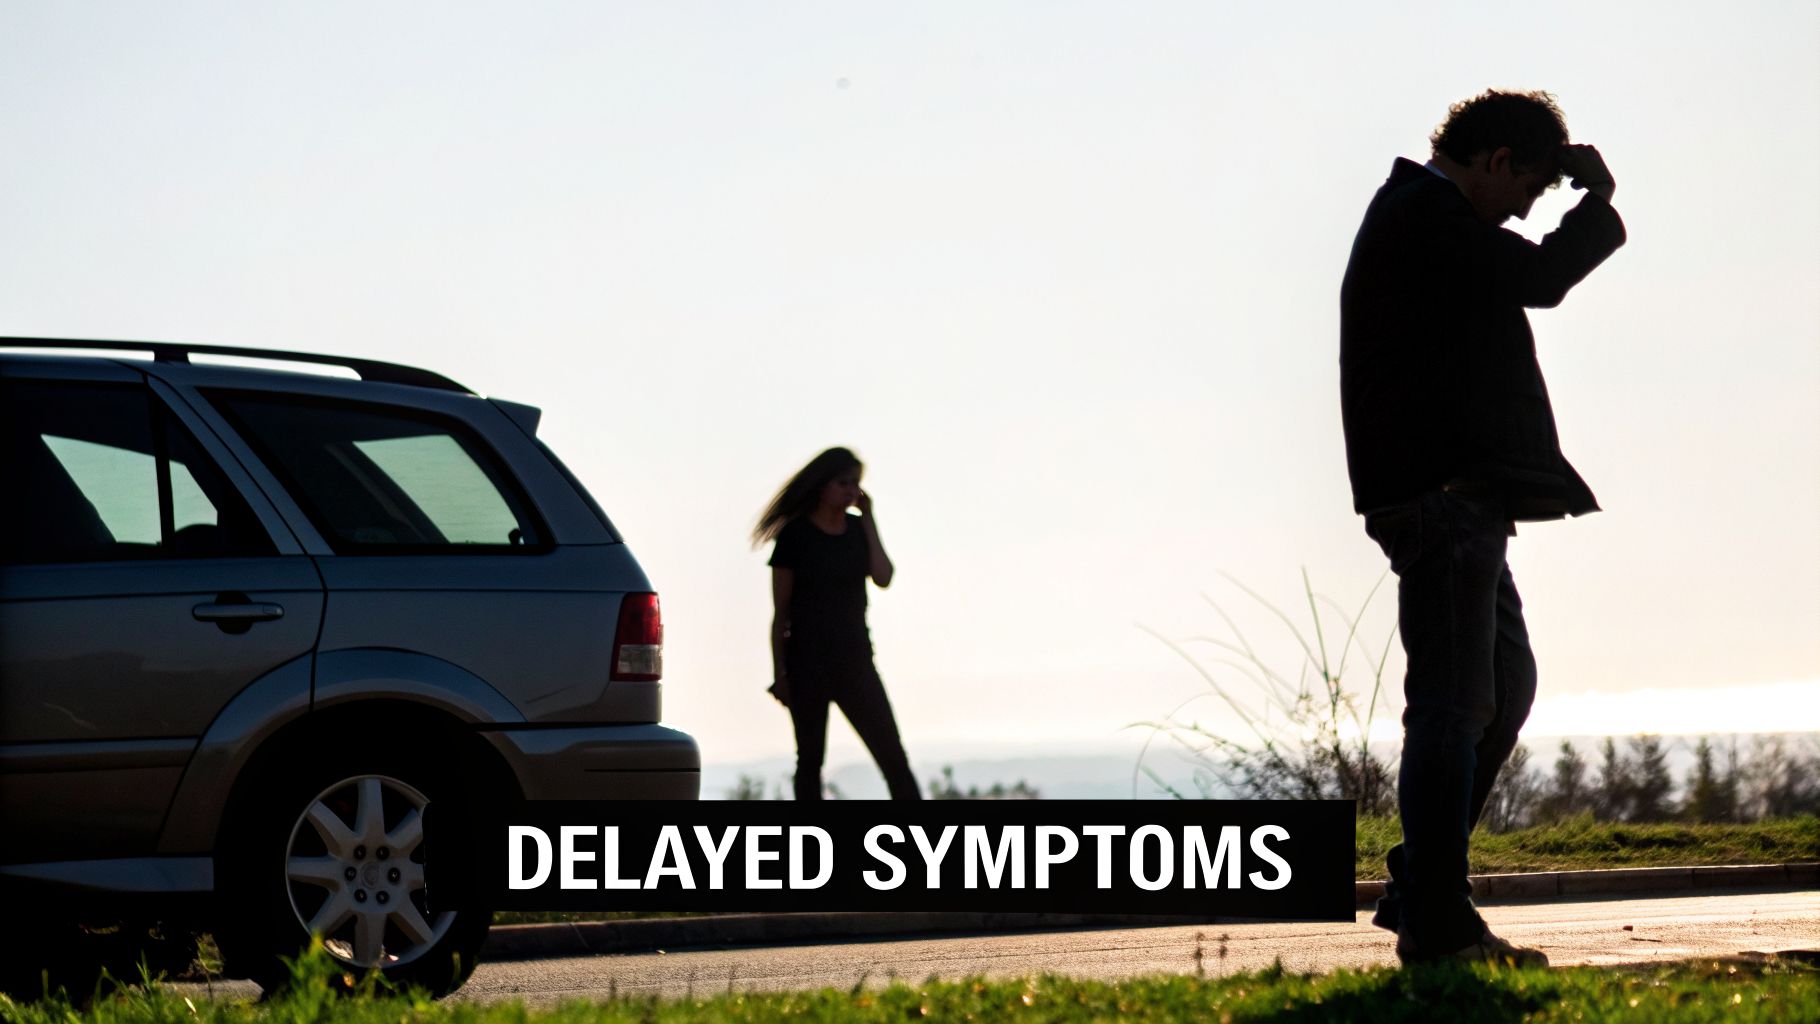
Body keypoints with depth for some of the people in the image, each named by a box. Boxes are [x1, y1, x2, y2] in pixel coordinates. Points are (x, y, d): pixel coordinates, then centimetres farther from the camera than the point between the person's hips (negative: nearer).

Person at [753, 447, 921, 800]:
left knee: (892, 755, -5)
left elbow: (882, 578, -8)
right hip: (808, 661, -3)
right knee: (810, 759, 4)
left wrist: (868, 521, -6)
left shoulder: (858, 530, 8)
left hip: (854, 658, 3)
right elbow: (780, 612, -4)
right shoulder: (796, 536, -5)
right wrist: (779, 673, -6)